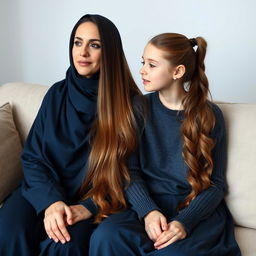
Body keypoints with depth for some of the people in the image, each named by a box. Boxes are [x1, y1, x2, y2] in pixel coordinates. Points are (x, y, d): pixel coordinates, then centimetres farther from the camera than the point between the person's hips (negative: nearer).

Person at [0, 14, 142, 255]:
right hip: (48, 190, 3)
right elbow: (32, 156, 1)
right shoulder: (57, 94, 3)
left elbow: (129, 170, -6)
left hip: (97, 199, -2)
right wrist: (51, 200, -17)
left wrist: (89, 207, -18)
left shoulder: (128, 102, -5)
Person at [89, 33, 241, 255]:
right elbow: (131, 169, 1)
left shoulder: (210, 115, 0)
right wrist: (148, 210, -18)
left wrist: (185, 221, -17)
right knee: (105, 236, -28)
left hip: (198, 210, -2)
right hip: (147, 203, 3)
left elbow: (216, 182, 0)